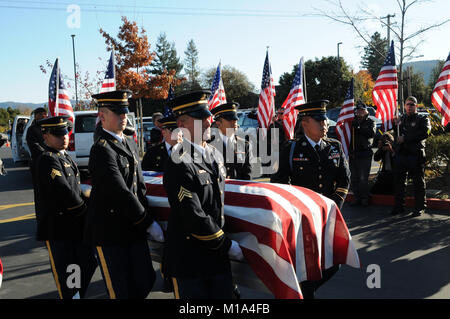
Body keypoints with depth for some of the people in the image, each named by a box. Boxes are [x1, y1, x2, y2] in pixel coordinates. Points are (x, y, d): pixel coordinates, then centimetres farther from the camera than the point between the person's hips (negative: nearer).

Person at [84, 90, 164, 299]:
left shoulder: (131, 145, 12)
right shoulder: (102, 150, -16)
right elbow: (121, 194, -21)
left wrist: (146, 218, 9)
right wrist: (148, 223, -14)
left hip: (133, 227, 8)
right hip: (109, 233, -8)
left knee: (145, 281, 13)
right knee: (121, 291, 3)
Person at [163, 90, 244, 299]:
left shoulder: (215, 154, 9)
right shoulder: (179, 164, -19)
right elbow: (193, 218, -22)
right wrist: (227, 245, -13)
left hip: (218, 256, 8)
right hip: (189, 261, -8)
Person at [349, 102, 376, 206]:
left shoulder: (370, 122, 4)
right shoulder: (353, 122, 14)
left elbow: (372, 133, -14)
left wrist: (359, 128, -15)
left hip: (365, 154, -4)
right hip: (353, 154, 4)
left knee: (363, 178, -4)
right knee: (354, 178, 8)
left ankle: (365, 199, 7)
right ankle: (357, 198, 17)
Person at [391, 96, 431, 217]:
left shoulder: (423, 119, 4)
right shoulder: (401, 118, 17)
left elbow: (425, 133, -13)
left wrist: (406, 138, -16)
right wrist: (396, 125, -2)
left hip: (415, 154, -4)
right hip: (400, 153, 4)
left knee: (418, 182, 2)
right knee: (399, 181, 8)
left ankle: (420, 207, 12)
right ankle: (399, 206, 18)